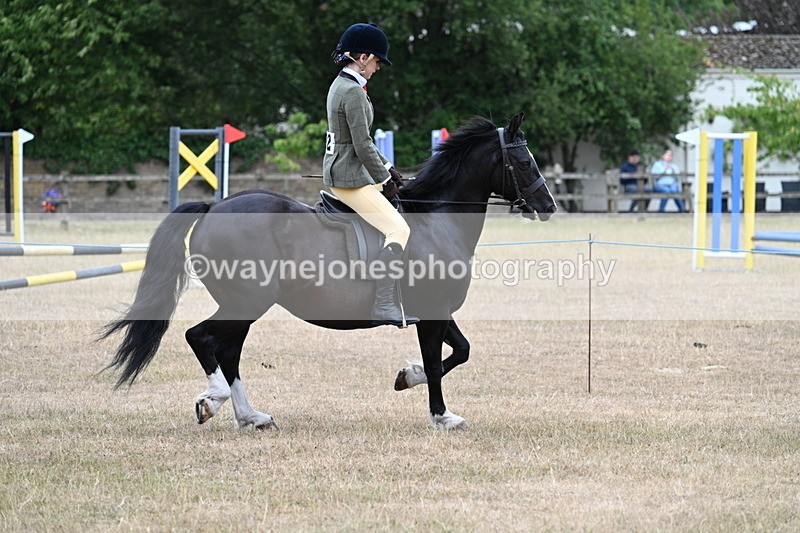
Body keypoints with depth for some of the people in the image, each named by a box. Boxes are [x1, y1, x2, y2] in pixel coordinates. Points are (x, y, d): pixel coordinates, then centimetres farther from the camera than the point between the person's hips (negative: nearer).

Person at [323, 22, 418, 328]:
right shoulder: (353, 92, -18)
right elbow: (363, 145, -21)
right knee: (398, 231, -17)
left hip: (338, 171, 11)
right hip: (350, 178, -11)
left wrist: (386, 168, 18)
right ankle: (384, 307, -25)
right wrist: (384, 179, -10)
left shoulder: (341, 85, 14)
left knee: (396, 227, 21)